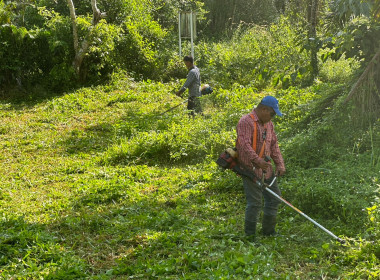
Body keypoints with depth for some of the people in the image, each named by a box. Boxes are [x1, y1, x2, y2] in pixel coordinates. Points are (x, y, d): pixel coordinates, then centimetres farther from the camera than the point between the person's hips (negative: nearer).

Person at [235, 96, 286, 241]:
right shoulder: (246, 122, -13)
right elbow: (245, 145, -24)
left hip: (266, 169, 9)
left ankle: (269, 231, 28)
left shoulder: (268, 124, 15)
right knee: (255, 202, -8)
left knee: (274, 197, 13)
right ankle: (250, 235, 5)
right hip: (250, 169, -9)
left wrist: (280, 164, 7)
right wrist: (258, 161, -36)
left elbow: (274, 145, 18)